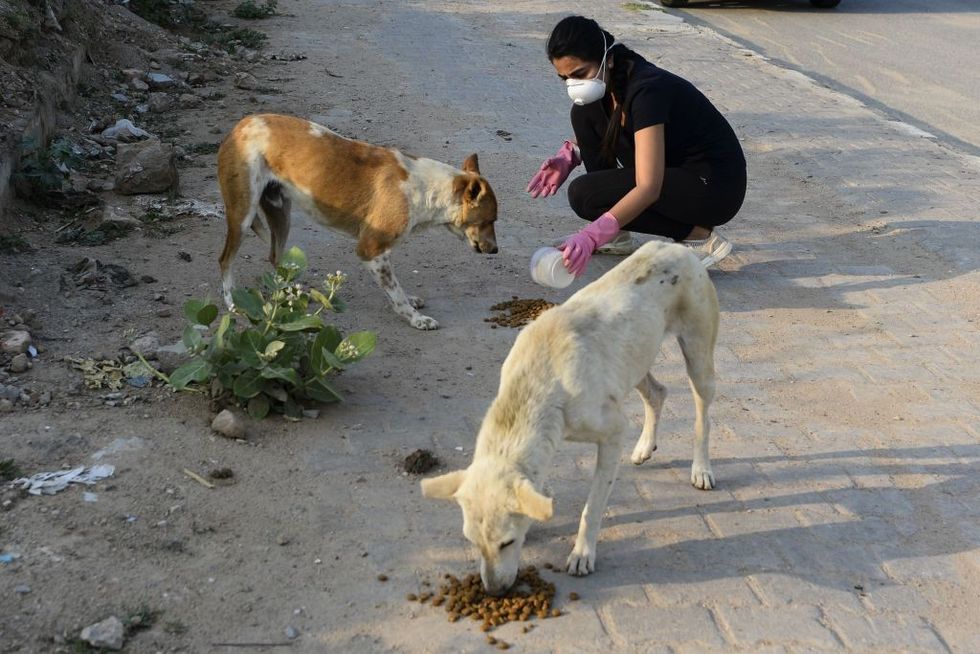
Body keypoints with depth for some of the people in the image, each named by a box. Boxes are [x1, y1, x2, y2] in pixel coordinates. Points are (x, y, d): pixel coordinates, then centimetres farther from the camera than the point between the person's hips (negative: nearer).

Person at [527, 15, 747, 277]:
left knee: (584, 194, -20)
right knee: (584, 115, -2)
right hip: (676, 170, 9)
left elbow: (649, 187, -36)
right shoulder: (614, 76, -3)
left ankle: (698, 236, -8)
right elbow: (591, 132, 21)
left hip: (716, 187, -9)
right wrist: (570, 154, 0)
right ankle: (615, 236, 5)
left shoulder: (647, 89, -28)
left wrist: (591, 235, -44)